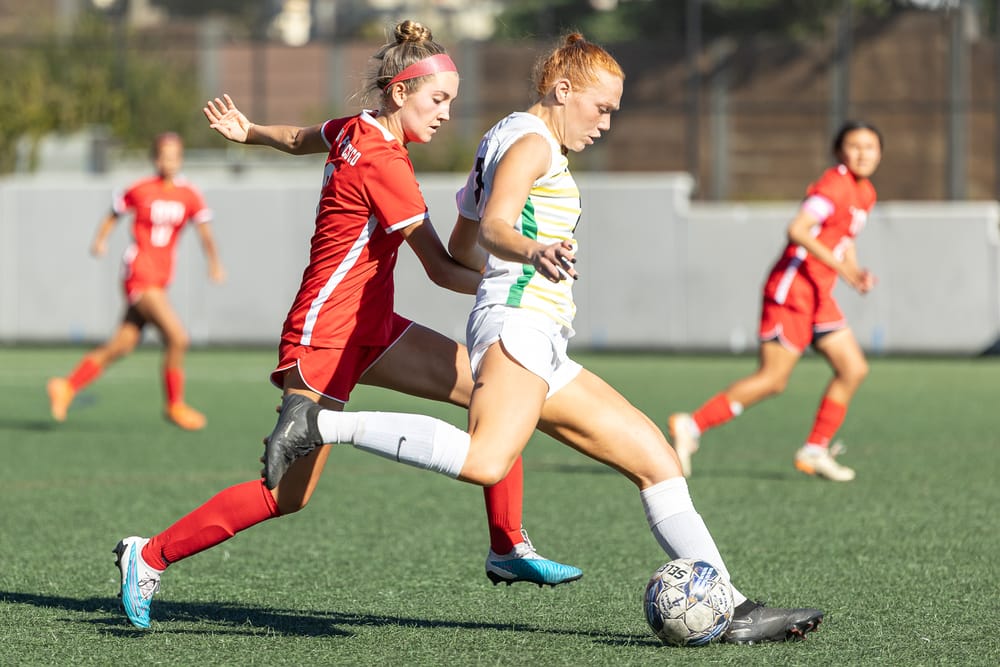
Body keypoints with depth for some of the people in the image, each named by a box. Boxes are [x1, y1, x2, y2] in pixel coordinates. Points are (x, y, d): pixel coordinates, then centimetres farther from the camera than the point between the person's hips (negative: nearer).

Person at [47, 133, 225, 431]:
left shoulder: (190, 196, 5)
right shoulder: (139, 190, -4)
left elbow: (205, 231, 0)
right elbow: (114, 214, 9)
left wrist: (214, 263, -16)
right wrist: (100, 240, -8)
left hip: (160, 279, 6)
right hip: (139, 270, -6)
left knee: (123, 344, 8)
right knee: (177, 337, -16)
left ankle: (67, 387, 20)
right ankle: (175, 405, -1)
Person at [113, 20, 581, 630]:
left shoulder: (357, 130, 5)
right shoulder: (383, 164, -22)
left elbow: (299, 139, 28)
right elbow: (443, 270, -20)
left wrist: (249, 131, 48)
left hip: (369, 328, 10)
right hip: (326, 334, -10)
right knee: (289, 494, -7)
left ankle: (508, 549, 4)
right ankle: (151, 556, 8)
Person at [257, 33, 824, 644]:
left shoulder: (503, 139, 27)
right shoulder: (532, 141, -3)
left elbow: (462, 245, 37)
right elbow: (495, 226, -21)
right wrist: (532, 253, -42)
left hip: (543, 354, 11)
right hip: (519, 323, -11)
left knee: (656, 458, 9)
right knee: (486, 461, -37)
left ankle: (734, 612, 8)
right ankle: (322, 423, -28)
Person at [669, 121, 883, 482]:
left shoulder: (865, 194, 14)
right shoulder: (834, 187, -16)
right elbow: (797, 230, -28)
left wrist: (856, 273, 9)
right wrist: (838, 265, -30)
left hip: (819, 295, 9)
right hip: (791, 288, -9)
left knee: (854, 369, 2)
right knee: (772, 378, -10)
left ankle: (815, 450, 9)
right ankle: (692, 425, -3)